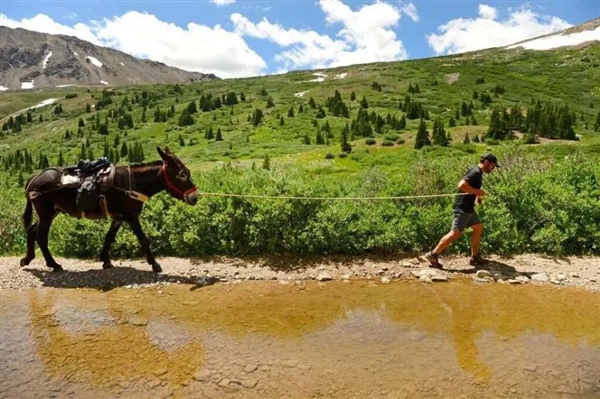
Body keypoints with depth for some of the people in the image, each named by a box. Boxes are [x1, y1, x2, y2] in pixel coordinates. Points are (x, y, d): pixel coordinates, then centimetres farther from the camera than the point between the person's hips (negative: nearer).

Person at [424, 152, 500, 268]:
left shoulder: (479, 173, 15)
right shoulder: (475, 172, -16)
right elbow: (462, 185, -30)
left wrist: (477, 196, 14)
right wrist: (478, 192, -20)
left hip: (468, 208, 11)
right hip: (462, 208, -11)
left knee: (478, 228, 15)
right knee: (455, 233, -11)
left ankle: (475, 257, 21)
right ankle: (433, 255, -7)